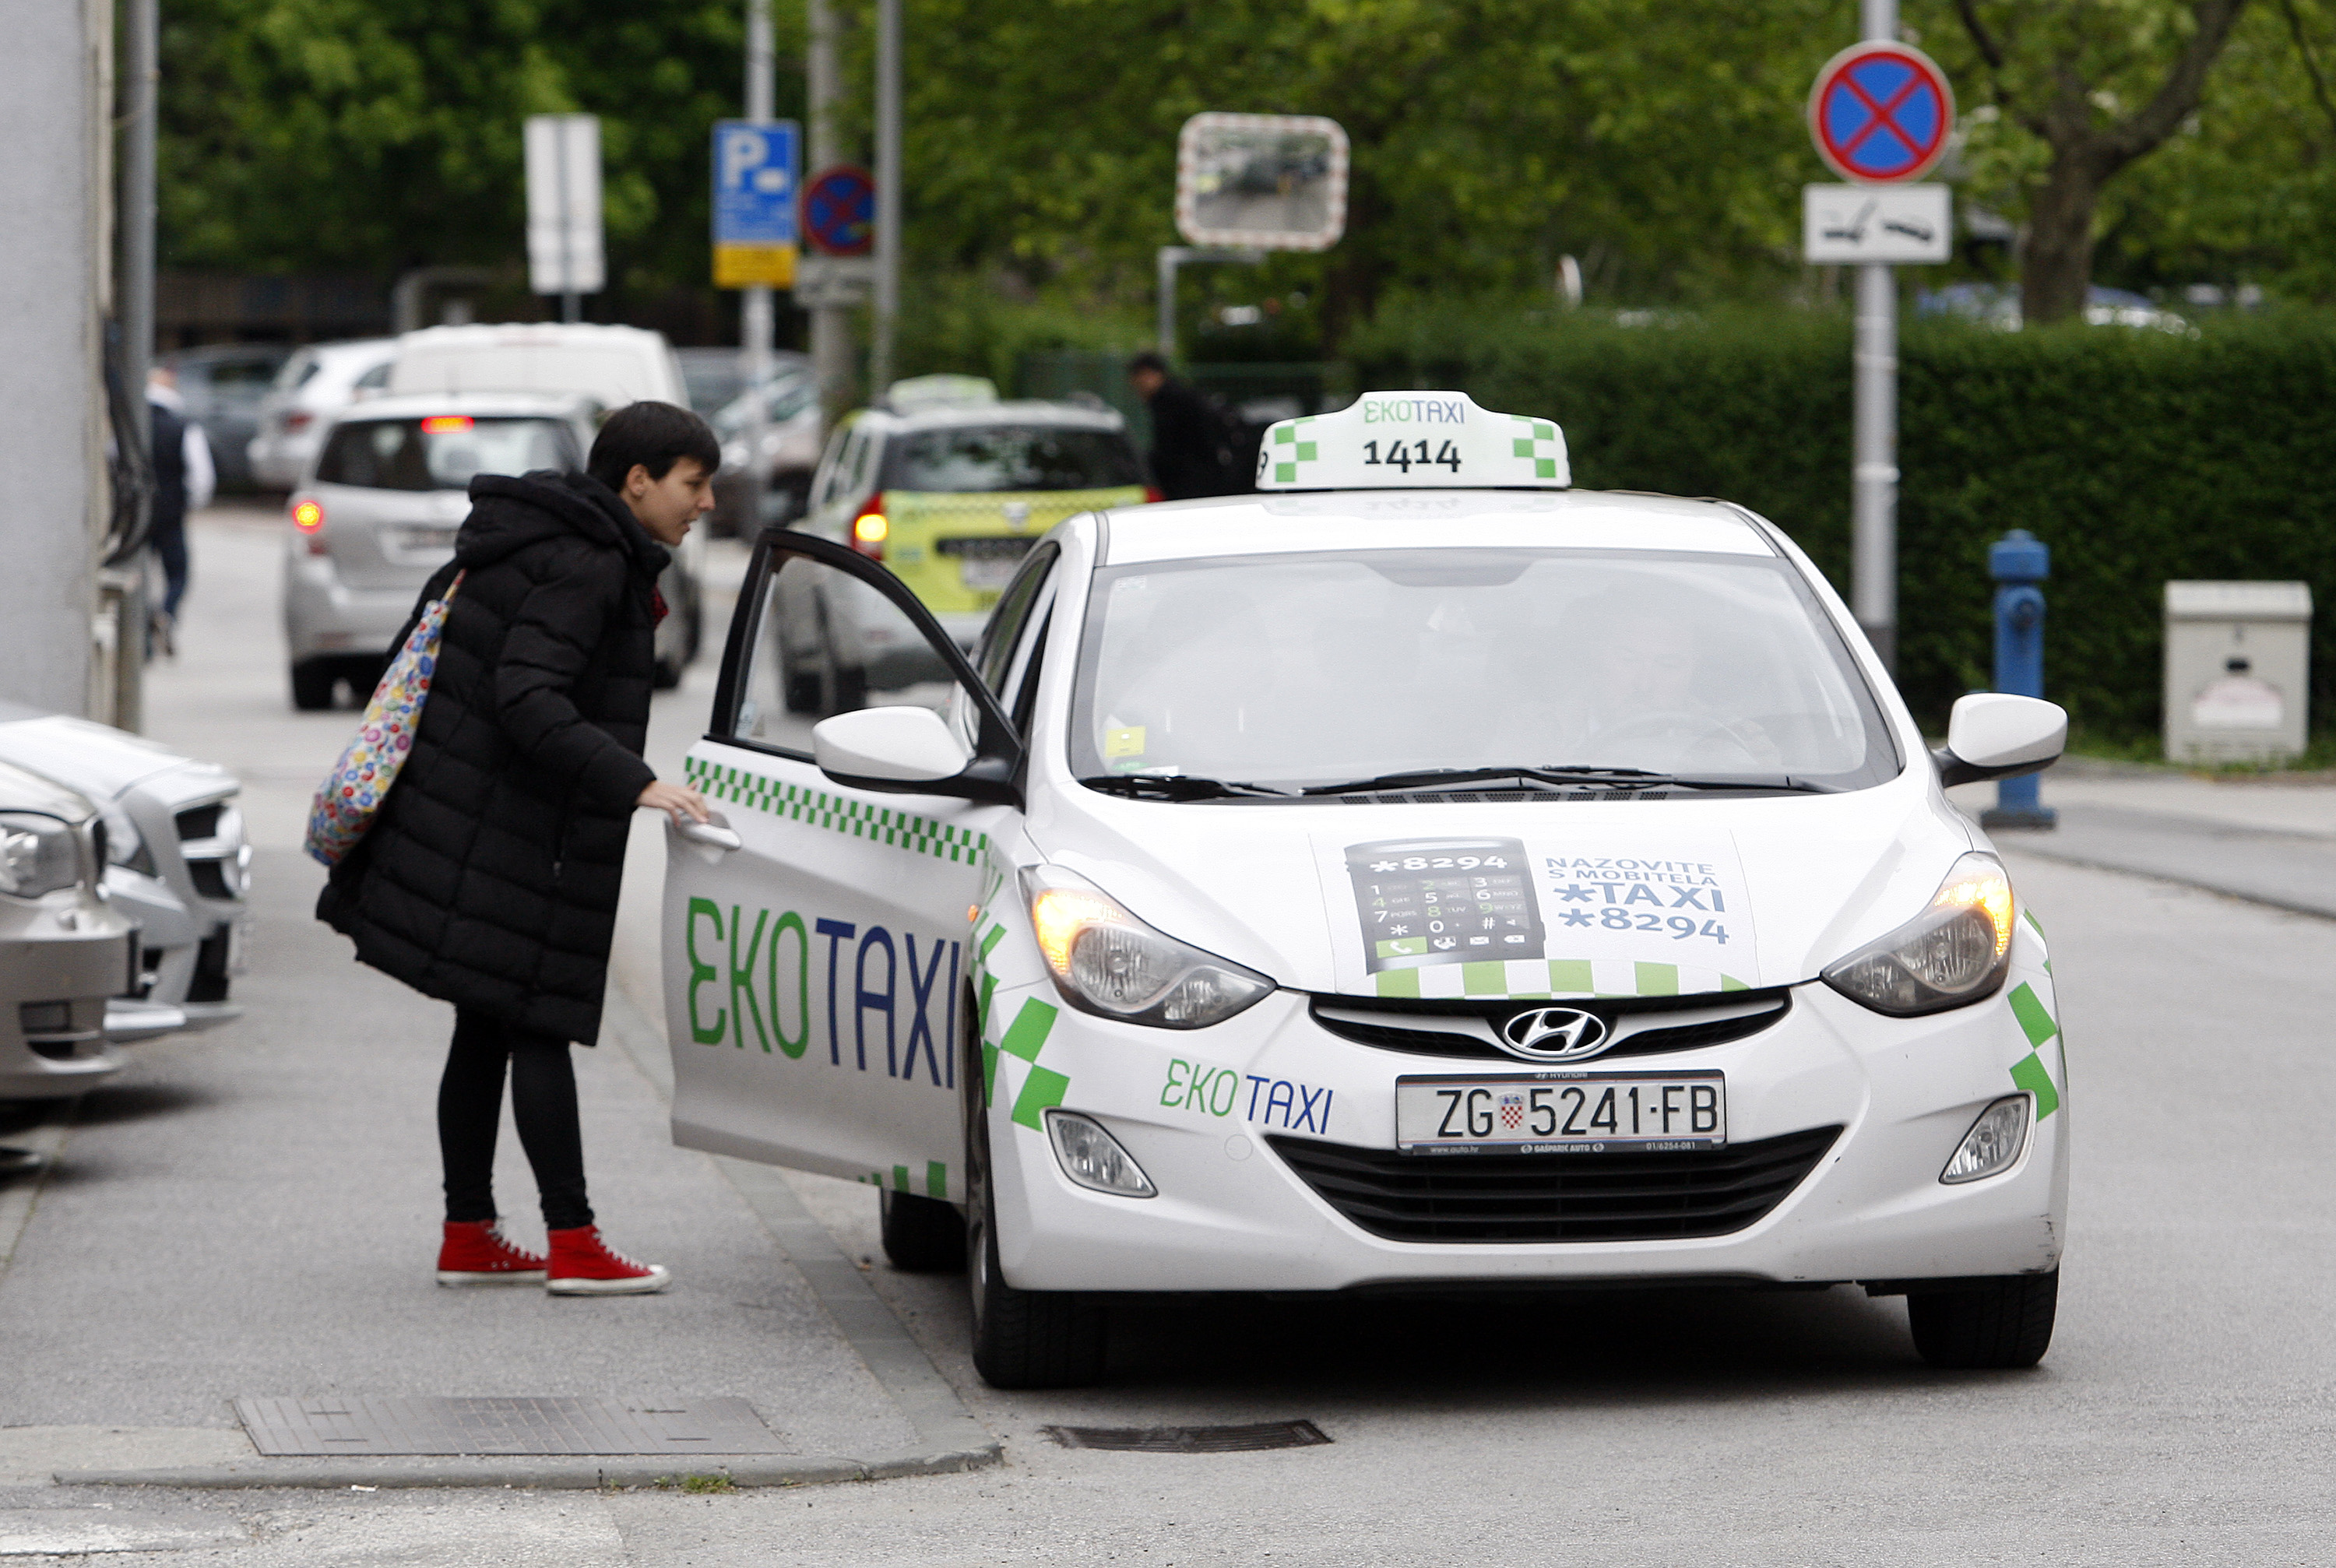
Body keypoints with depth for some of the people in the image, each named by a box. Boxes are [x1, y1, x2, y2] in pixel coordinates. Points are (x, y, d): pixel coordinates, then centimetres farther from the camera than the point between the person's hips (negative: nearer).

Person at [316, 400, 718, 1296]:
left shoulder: (536, 543, 15)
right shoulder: (585, 568, -16)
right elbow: (528, 699, -27)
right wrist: (632, 783, -31)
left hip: (464, 826, 10)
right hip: (499, 843, -10)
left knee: (487, 1031, 11)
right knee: (536, 1029, -8)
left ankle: (468, 1237, 14)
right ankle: (573, 1245, -7)